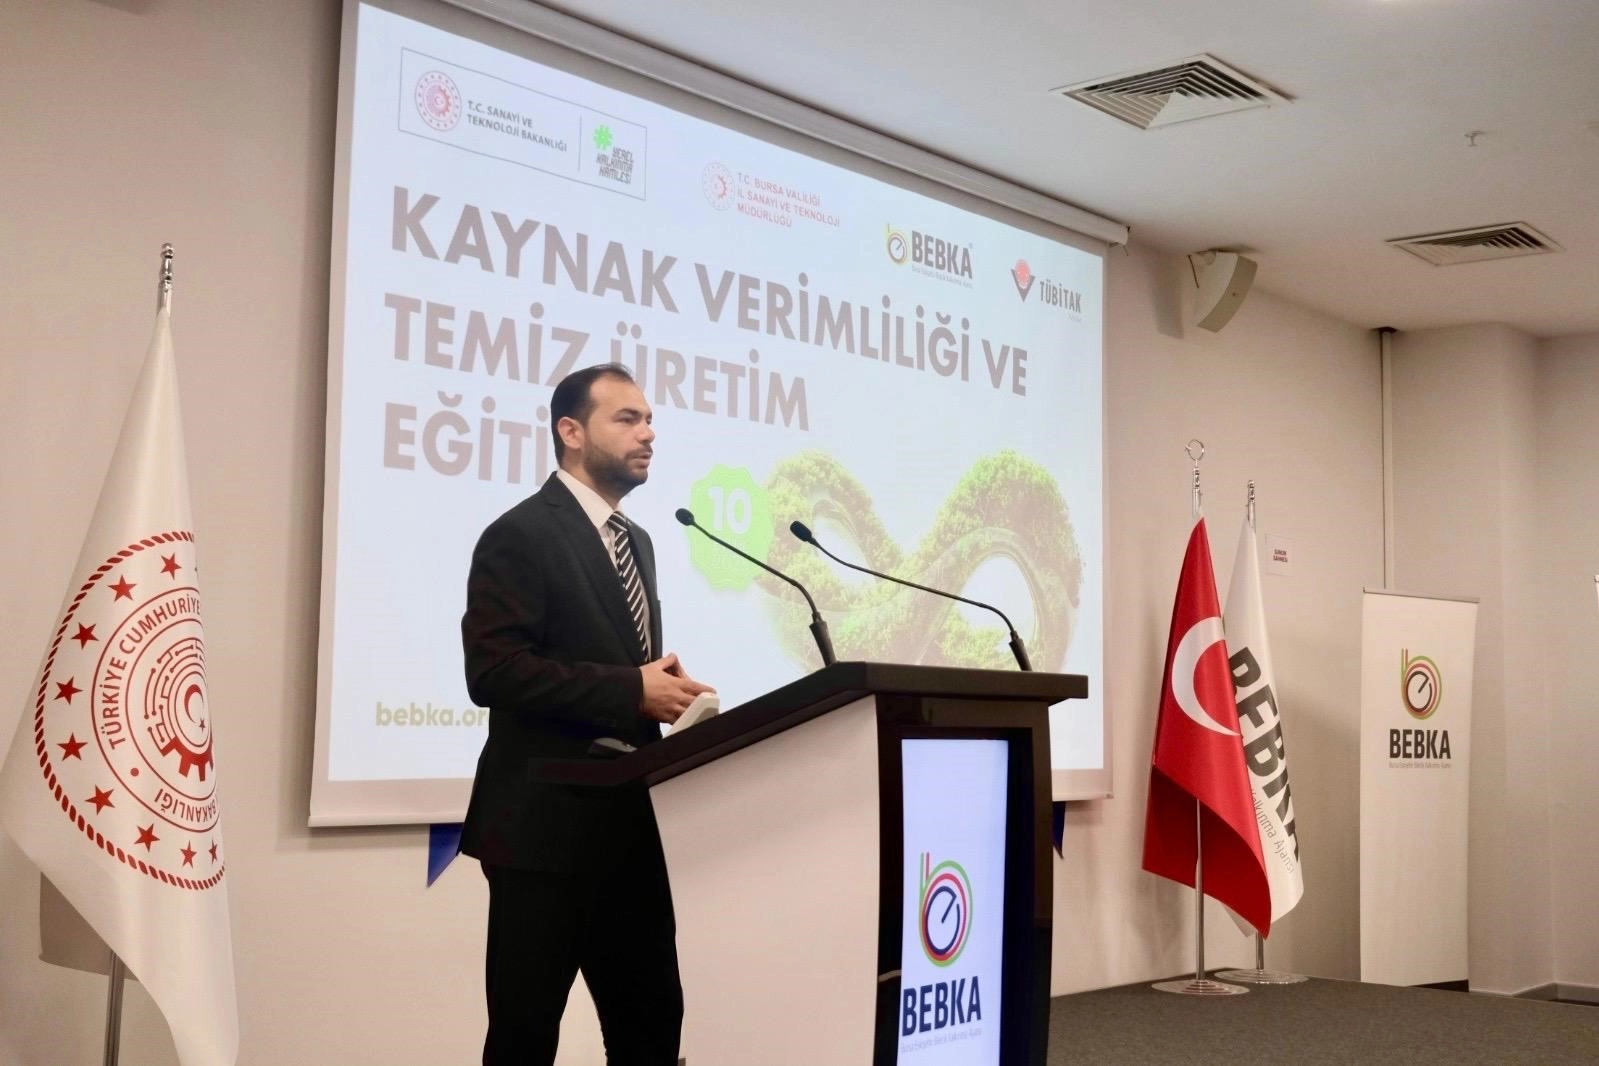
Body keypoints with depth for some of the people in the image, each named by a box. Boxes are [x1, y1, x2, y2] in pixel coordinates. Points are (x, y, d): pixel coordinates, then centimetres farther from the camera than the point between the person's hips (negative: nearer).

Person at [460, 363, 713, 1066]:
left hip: (630, 825, 8)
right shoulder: (521, 534, -9)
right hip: (547, 825, -8)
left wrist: (663, 690, 0)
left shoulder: (637, 541, 17)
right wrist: (631, 691, -21)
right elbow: (493, 671, -19)